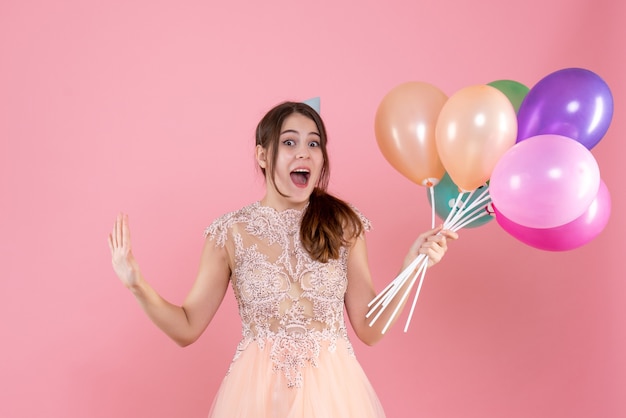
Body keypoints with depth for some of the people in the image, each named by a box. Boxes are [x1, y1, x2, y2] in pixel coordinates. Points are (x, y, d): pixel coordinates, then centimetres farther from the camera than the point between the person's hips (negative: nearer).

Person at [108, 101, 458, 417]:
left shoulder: (344, 225, -4)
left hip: (333, 389, 1)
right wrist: (138, 286, -15)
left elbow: (370, 330, -2)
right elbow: (188, 328, 0)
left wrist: (411, 266, -14)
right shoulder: (230, 232, -6)